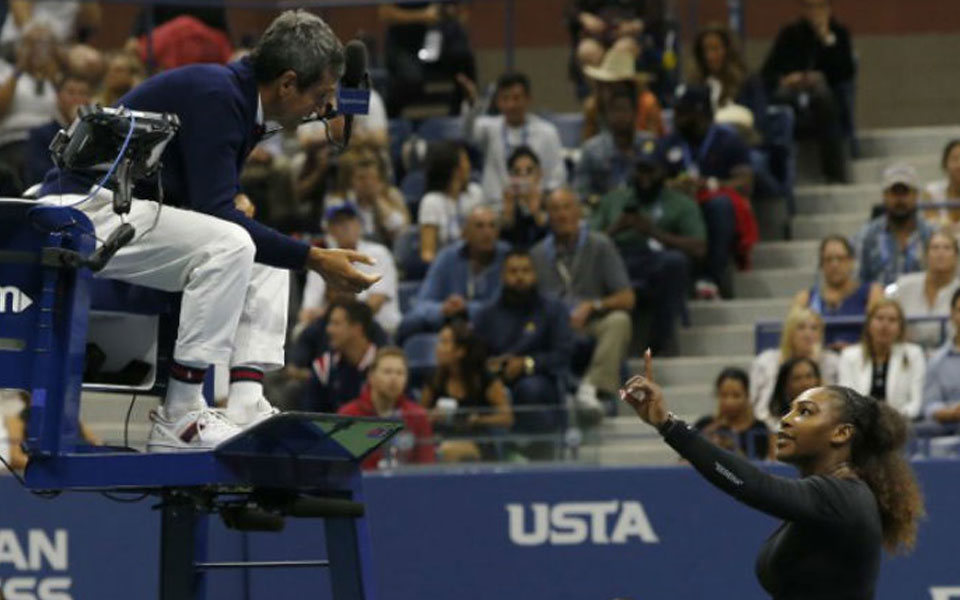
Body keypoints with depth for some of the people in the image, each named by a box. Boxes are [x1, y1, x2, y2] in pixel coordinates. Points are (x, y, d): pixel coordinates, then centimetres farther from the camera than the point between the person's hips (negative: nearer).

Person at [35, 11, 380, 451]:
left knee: (266, 255, 8)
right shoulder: (214, 97, -19)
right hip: (86, 208, -11)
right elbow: (216, 214, -24)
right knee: (231, 245, -27)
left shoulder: (237, 100, 11)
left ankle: (244, 407, -6)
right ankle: (178, 421, -24)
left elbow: (216, 210, 17)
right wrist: (312, 258, -22)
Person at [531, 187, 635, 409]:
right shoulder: (538, 254, 13)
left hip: (592, 326, -1)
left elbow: (627, 299, 1)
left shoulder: (599, 245, 7)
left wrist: (592, 306, -15)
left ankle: (592, 387, -47)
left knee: (619, 321, -33)